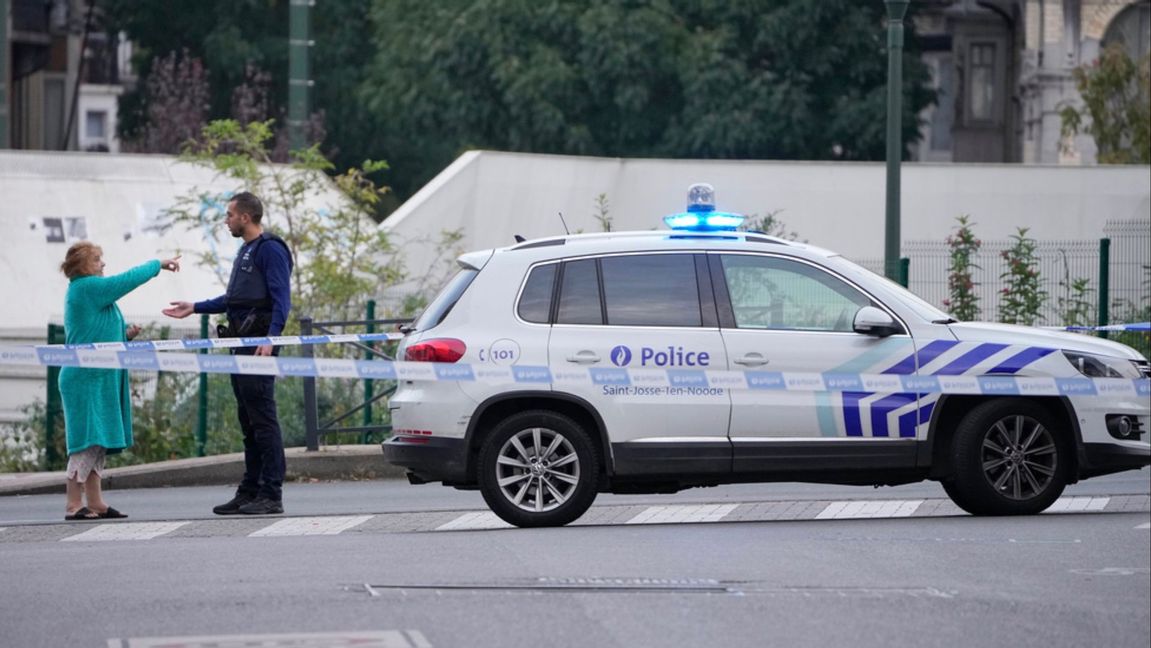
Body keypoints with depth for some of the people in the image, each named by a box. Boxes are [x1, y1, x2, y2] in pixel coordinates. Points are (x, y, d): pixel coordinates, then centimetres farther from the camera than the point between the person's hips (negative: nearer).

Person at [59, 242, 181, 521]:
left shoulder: (86, 290, 19)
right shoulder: (87, 287, -12)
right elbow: (129, 279, -11)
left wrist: (125, 335, 10)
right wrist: (158, 264, 2)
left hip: (99, 378, 10)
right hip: (87, 378, -10)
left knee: (98, 443, 10)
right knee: (88, 441, -11)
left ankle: (95, 503, 12)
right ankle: (74, 505, -11)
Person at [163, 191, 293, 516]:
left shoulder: (270, 250, -9)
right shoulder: (245, 251, 21)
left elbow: (281, 299, -17)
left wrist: (270, 338, -26)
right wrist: (195, 308, 31)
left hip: (259, 344, -10)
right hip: (242, 343, 10)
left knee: (263, 419, -10)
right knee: (248, 421, 11)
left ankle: (271, 495, -10)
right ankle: (250, 491, 15)